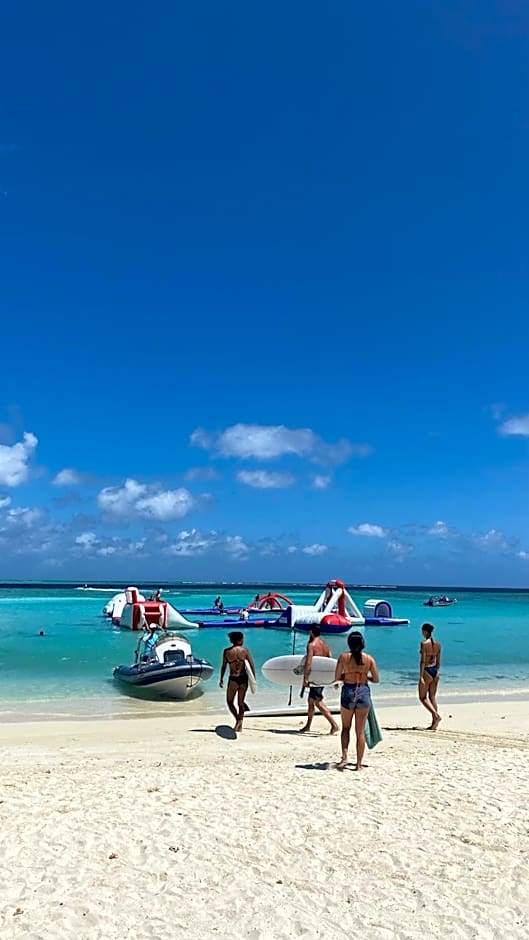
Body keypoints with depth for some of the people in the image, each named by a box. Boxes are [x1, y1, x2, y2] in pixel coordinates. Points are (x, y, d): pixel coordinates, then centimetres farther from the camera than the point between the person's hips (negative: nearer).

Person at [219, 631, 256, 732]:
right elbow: (252, 666, -1)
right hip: (244, 679, 2)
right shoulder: (245, 651, 0)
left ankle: (238, 720, -6)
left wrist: (221, 679, 10)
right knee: (241, 703, 15)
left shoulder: (227, 651, -3)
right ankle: (240, 726, 13)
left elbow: (223, 667, 0)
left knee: (230, 702, 14)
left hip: (233, 679, -2)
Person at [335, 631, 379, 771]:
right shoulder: (369, 658, -4)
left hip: (348, 692, -1)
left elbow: (337, 678, -4)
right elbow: (376, 679, -1)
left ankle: (344, 757, 2)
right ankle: (359, 764, 14)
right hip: (363, 692, 1)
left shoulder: (343, 657, -7)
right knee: (360, 731, 10)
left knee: (346, 727, 18)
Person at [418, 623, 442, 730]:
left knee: (422, 697, 4)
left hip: (427, 671, -7)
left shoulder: (424, 643, -14)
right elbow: (438, 661, 12)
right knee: (432, 697, 12)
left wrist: (421, 676, -17)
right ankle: (434, 724, 12)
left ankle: (436, 715, -14)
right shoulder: (437, 644, 7)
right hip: (435, 671, 7)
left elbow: (423, 661, -17)